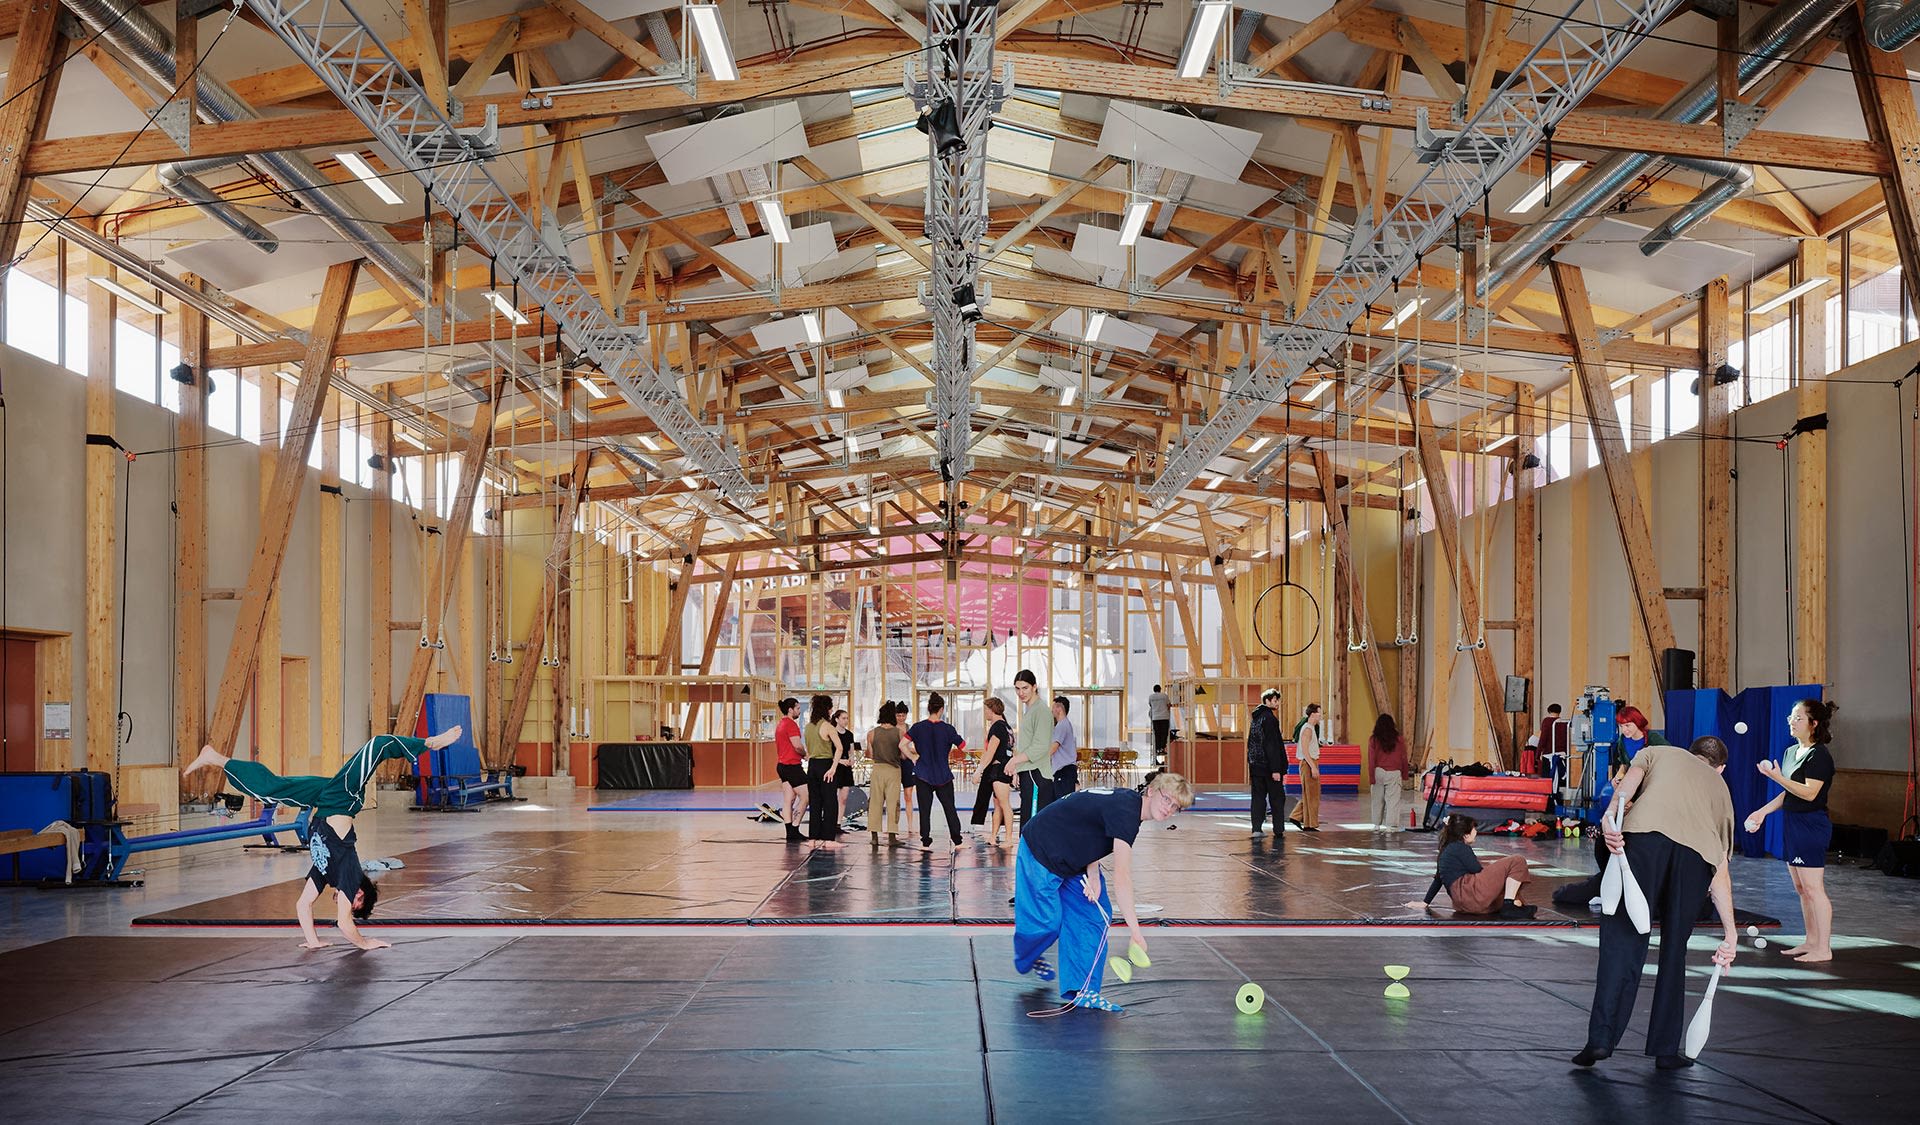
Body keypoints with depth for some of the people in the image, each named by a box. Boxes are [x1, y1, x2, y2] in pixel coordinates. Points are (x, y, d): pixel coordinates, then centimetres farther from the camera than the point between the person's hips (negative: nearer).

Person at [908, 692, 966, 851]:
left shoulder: (918, 727, -5)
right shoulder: (947, 729, -8)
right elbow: (963, 748, -6)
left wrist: (913, 758, 3)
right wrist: (952, 751, 14)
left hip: (923, 775, 1)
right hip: (943, 775, 0)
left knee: (925, 810, 6)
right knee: (950, 808, 9)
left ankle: (925, 842, 4)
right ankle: (957, 841, 10)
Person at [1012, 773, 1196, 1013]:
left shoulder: (1129, 803, -1)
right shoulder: (1125, 810, -31)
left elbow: (1089, 833, 5)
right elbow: (1121, 877, -37)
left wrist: (1092, 875, -12)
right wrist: (1135, 931, -38)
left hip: (1071, 860, 10)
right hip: (1040, 853, -10)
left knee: (1096, 916, 1)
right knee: (1046, 922, -8)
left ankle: (1081, 991, 2)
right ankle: (1024, 961, 26)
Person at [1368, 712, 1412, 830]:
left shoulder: (1373, 740, -3)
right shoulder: (1399, 739, -1)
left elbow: (1371, 760, -2)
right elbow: (1404, 759, 5)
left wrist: (1371, 776, 3)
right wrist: (1405, 775, 14)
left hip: (1378, 772, 1)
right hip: (1394, 773, -1)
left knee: (1377, 799, 12)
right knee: (1393, 800, -1)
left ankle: (1377, 824, 20)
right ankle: (1391, 825, -7)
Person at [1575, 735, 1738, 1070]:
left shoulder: (1657, 752, 33)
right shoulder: (1720, 787, 37)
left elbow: (1631, 778, 6)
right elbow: (1721, 872, 32)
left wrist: (1611, 815, -10)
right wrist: (1730, 932, 33)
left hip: (1646, 832, -2)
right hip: (1698, 851, 2)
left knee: (1622, 938, -3)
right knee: (1674, 951, 14)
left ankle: (1601, 1039, -9)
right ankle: (1666, 1049, 17)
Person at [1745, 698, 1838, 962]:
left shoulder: (1819, 755, -13)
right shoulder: (1791, 751, 14)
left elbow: (1809, 793, -21)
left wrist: (1777, 777, -25)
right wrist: (1763, 811, 15)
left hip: (1811, 825, -9)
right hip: (1794, 823, 9)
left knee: (1813, 888, -6)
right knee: (1801, 888, 13)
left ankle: (1823, 949, -1)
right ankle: (1811, 941, 21)